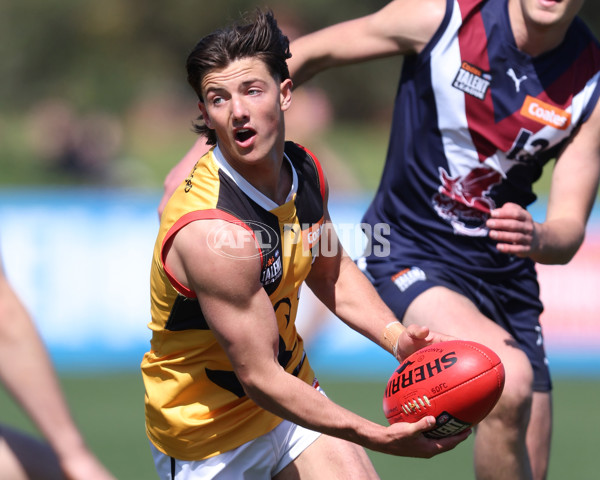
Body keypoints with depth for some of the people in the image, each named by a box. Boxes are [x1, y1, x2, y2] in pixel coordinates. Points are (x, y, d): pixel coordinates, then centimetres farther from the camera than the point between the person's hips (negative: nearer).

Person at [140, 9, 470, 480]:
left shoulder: (304, 170, -8)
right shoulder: (212, 231, -33)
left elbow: (331, 271, 13)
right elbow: (259, 378, -28)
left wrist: (396, 337, -4)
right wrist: (381, 438, -29)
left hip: (295, 393, 7)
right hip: (211, 438, -7)